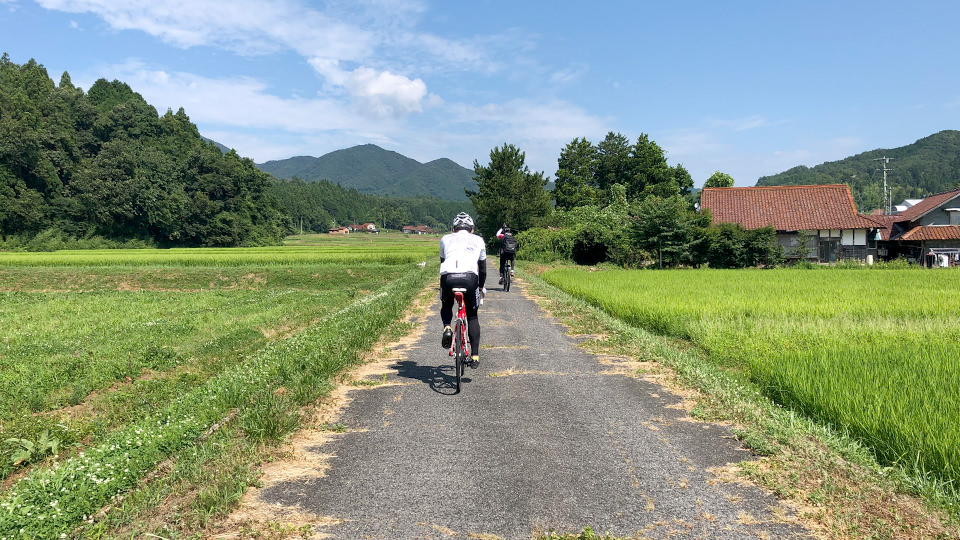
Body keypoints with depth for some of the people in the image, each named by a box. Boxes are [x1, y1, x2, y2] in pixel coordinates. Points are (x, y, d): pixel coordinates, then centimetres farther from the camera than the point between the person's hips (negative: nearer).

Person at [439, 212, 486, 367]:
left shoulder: (445, 239, 28)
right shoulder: (478, 240, 28)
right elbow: (483, 268, 32)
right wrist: (480, 287, 47)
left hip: (448, 277, 0)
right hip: (470, 277, 0)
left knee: (446, 306, 30)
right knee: (472, 316, 18)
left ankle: (447, 328, 1)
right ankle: (475, 356, 12)